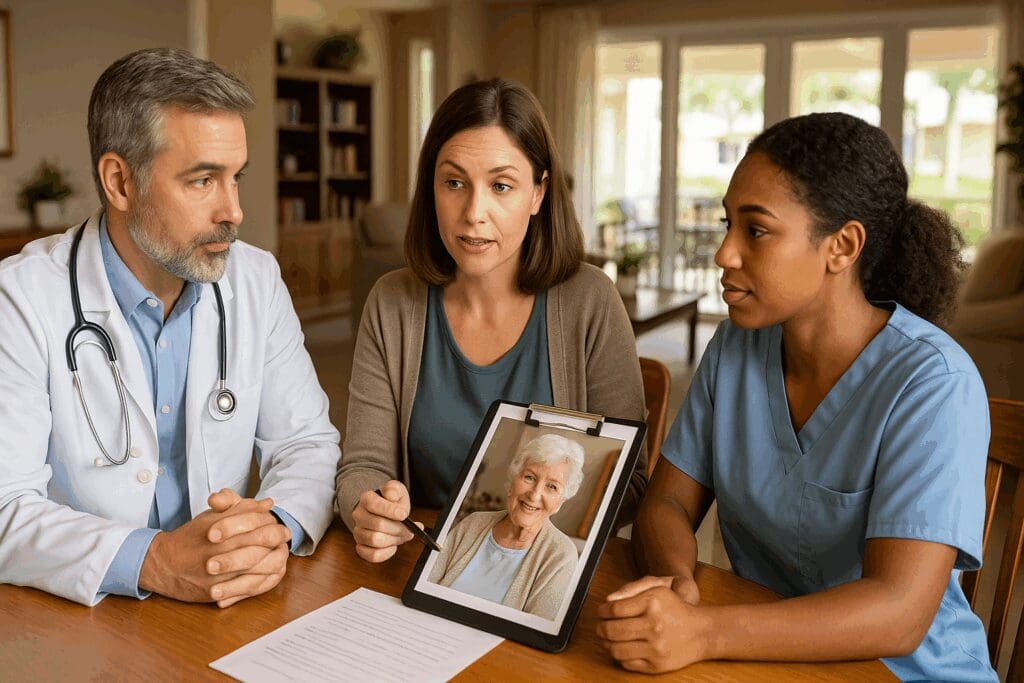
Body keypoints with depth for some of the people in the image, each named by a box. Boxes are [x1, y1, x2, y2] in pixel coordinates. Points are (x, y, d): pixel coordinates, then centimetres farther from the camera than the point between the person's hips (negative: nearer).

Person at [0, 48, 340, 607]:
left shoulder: (257, 280, 2)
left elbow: (307, 443, 2)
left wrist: (278, 529, -18)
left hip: (229, 611, 3)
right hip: (78, 619, -2)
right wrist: (152, 562, -28)